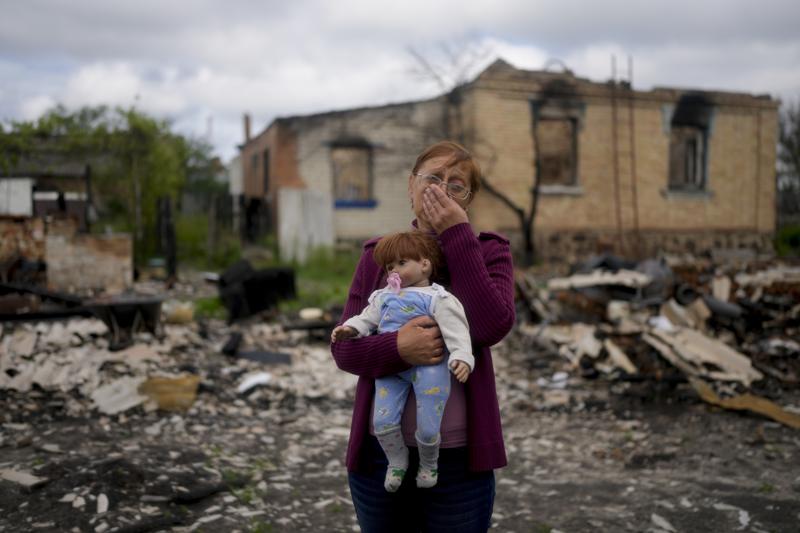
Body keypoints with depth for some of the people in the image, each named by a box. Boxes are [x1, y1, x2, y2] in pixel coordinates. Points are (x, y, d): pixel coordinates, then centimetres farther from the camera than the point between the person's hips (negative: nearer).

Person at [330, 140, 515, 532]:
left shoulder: (488, 252, -1)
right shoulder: (377, 255, 4)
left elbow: (492, 327, -18)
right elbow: (344, 347, -1)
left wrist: (457, 235, -15)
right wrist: (397, 347, -22)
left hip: (459, 457, -2)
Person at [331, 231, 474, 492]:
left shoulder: (437, 299, -3)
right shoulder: (384, 297, 16)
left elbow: (456, 331, -11)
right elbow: (367, 319, 21)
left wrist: (462, 358, -26)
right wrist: (350, 328, 1)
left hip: (427, 366, -5)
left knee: (427, 428, -5)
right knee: (382, 422, -3)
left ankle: (428, 463, 29)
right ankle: (397, 460, 27)